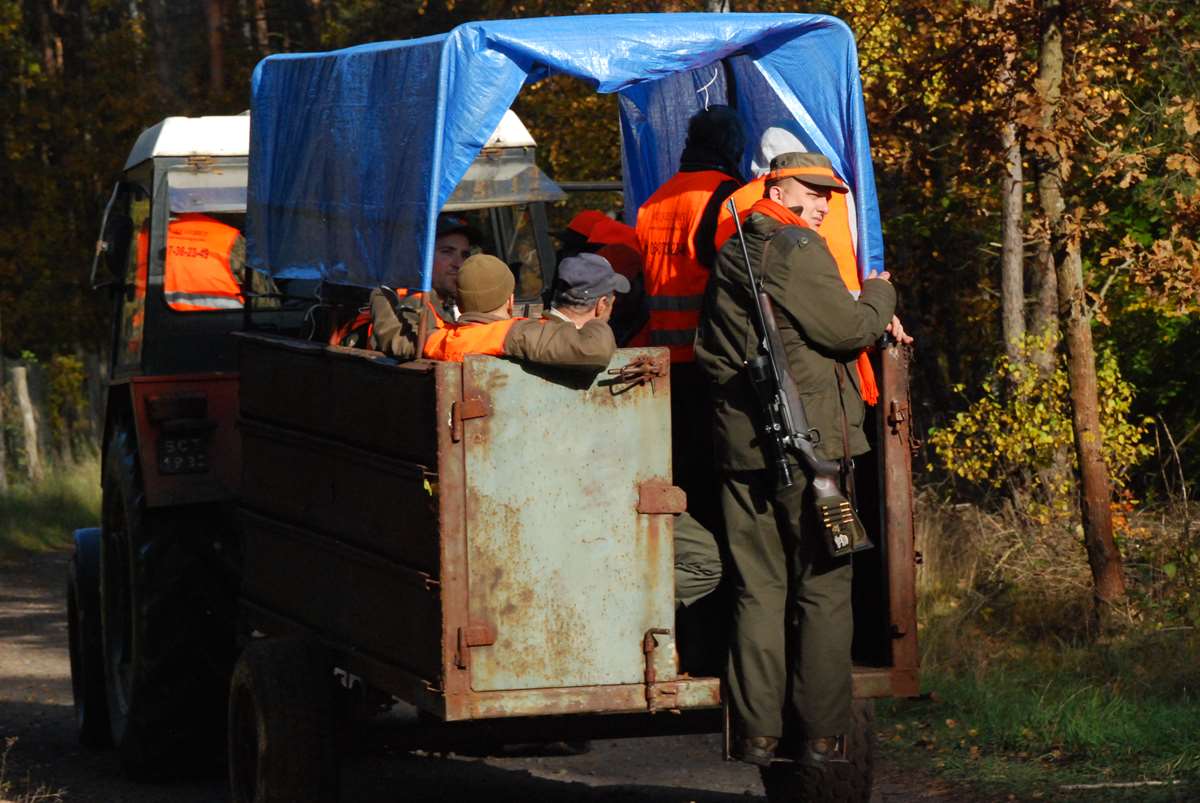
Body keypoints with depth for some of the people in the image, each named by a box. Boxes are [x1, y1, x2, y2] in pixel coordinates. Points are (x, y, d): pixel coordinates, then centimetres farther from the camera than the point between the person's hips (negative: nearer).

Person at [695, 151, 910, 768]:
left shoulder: (730, 256, 15)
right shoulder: (798, 249, -10)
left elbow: (709, 351, 21)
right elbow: (848, 328, -11)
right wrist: (880, 297, 7)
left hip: (741, 441, 7)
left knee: (758, 589, 7)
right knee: (823, 588, 0)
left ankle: (756, 735, 5)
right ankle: (822, 736, -1)